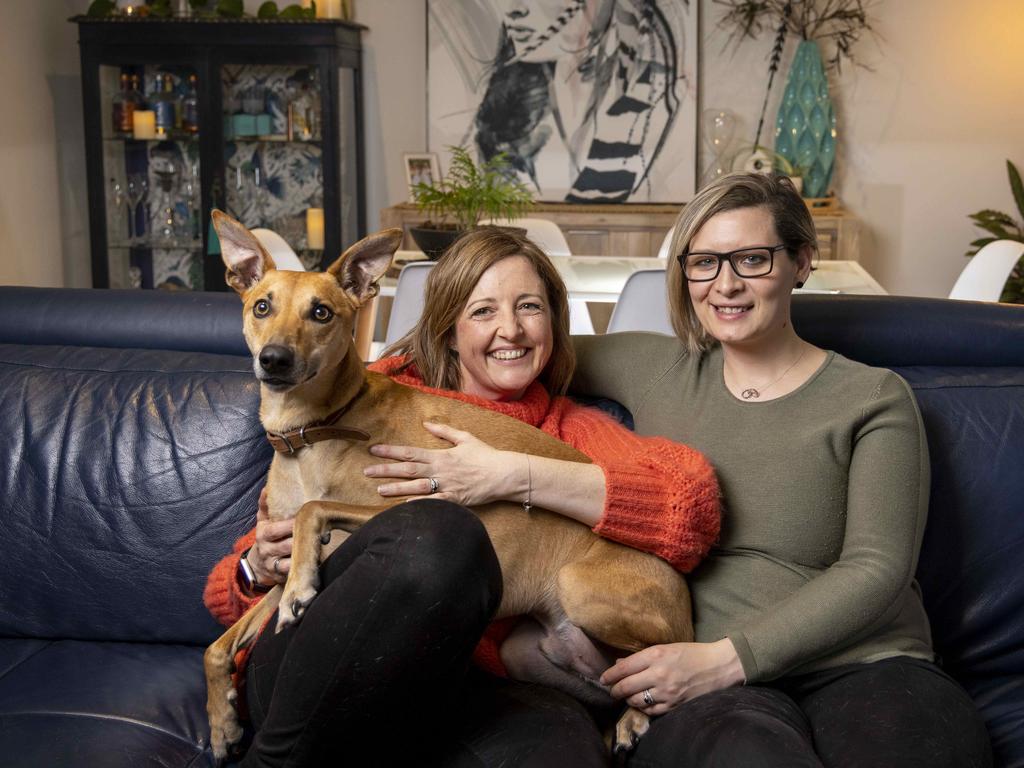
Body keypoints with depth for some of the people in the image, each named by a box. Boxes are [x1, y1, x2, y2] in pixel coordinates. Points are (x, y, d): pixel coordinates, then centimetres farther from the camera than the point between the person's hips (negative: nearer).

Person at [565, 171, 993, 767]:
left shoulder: (873, 398, 6)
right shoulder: (658, 370, 15)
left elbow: (876, 569, -3)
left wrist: (728, 657, -14)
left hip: (864, 666, 1)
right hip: (711, 690, 0)